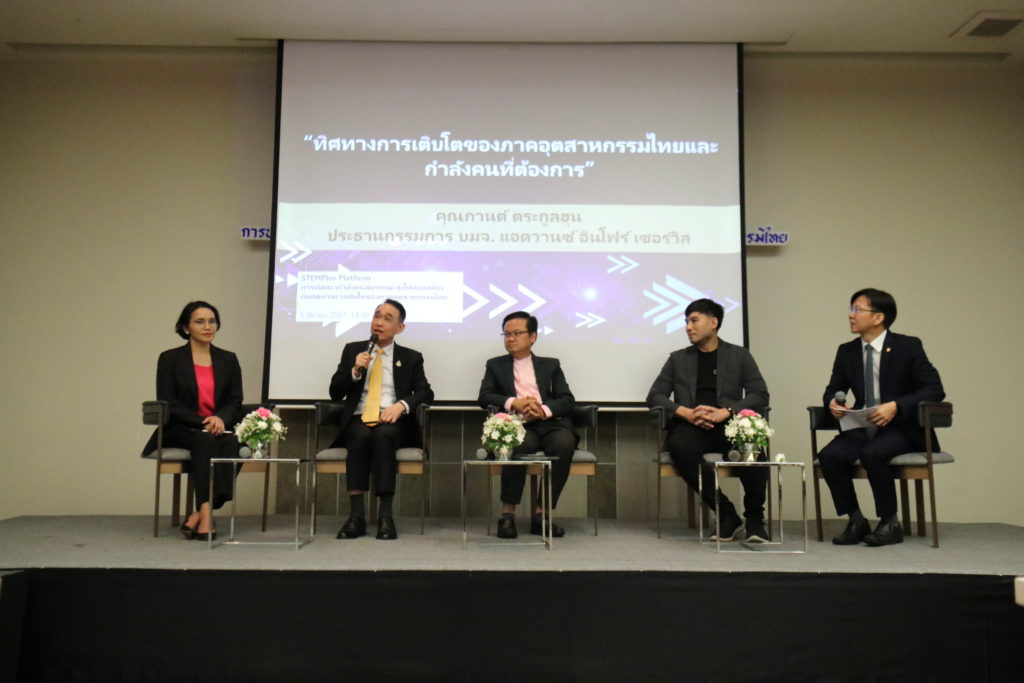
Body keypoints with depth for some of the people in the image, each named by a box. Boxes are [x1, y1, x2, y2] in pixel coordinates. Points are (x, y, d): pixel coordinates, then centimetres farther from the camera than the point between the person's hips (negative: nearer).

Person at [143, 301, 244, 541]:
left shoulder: (228, 360, 14)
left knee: (233, 443, -32)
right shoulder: (170, 359, 5)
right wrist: (203, 422, -17)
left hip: (221, 429, 3)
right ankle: (206, 514, -43)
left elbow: (235, 402, 7)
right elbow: (167, 404, -3)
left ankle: (198, 514, -33)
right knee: (205, 441, -36)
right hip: (181, 431, -2)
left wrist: (220, 419, -17)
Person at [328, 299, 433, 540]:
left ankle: (385, 515, -35)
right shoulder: (352, 350, 17)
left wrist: (401, 405, -16)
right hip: (358, 421, 1)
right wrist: (355, 371, -6)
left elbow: (426, 393, 4)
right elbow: (335, 393, 12)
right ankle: (356, 515, -33)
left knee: (382, 435, -36)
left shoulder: (411, 358, 15)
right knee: (361, 436, -35)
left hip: (393, 423, -1)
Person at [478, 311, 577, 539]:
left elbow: (567, 400, 10)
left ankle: (540, 512, -22)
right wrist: (514, 403, -12)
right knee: (520, 444, -37)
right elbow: (484, 397, 7)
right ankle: (507, 513, -25)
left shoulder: (550, 365, 23)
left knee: (564, 443, -33)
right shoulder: (495, 365, 22)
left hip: (550, 423, 2)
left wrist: (543, 410, -11)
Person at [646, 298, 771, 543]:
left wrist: (725, 412, -14)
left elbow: (760, 395, 4)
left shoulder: (739, 355, 15)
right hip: (691, 427, 1)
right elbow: (655, 396, 10)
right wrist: (687, 413, -9)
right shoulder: (678, 359, 19)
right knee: (679, 446, -35)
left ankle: (755, 520, -15)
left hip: (729, 425, 0)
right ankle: (726, 514, -21)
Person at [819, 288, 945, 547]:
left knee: (872, 454, -34)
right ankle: (856, 521, -4)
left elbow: (935, 389, -10)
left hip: (901, 428, -4)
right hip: (862, 428, 4)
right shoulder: (846, 351, 8)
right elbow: (833, 389, 16)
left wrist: (896, 406, -24)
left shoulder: (908, 346, -5)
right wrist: (832, 402, -10)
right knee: (829, 456, -23)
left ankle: (890, 523, -12)